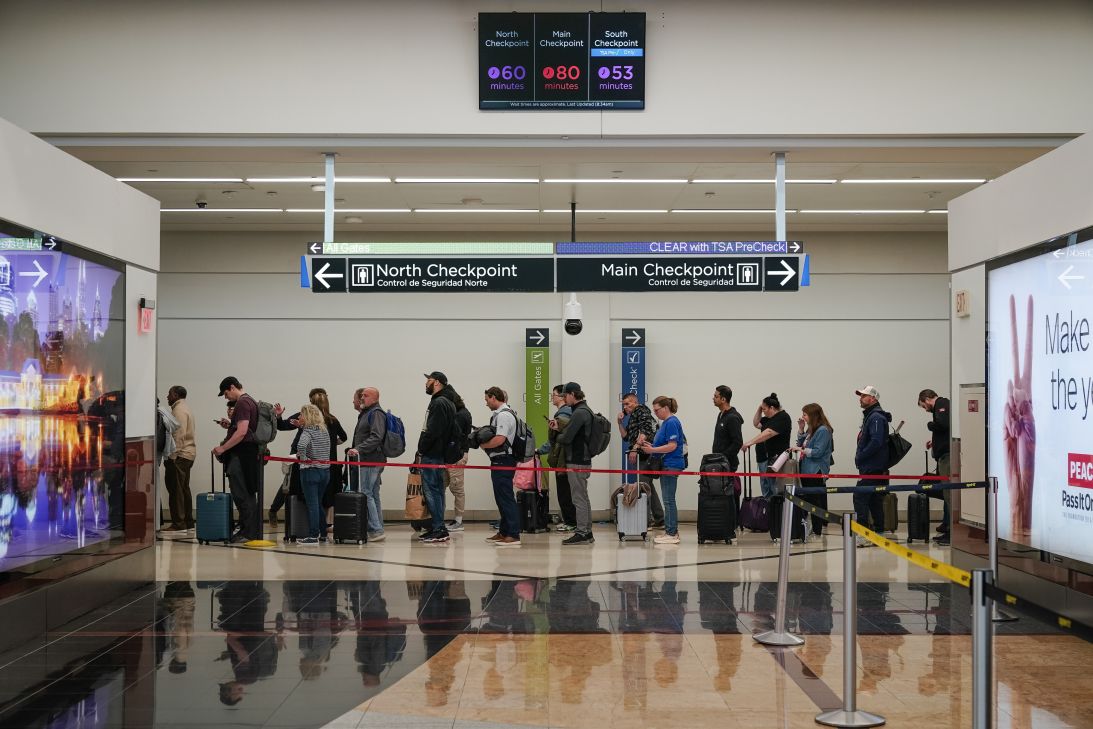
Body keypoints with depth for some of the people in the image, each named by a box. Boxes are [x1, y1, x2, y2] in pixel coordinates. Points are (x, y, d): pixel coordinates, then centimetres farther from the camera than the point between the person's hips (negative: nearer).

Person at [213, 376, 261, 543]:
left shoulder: (242, 403, -13)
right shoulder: (251, 401, 18)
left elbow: (242, 432, -22)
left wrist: (222, 448, -18)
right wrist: (230, 426, 17)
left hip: (241, 454, -11)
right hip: (250, 453, 11)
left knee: (241, 494, -7)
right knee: (248, 494, 13)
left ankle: (249, 532, -5)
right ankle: (253, 531, 16)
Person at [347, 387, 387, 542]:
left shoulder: (376, 413, -10)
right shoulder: (366, 413, 23)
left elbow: (376, 437, -22)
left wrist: (359, 449, -26)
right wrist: (355, 450, 17)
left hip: (371, 461, -11)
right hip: (367, 461, 11)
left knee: (365, 494, -12)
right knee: (373, 496, 11)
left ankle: (376, 530, -11)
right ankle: (377, 530, 15)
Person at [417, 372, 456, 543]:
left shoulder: (439, 403, -13)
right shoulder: (446, 402, 19)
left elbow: (432, 431, -21)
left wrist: (421, 450, -13)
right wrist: (422, 451, 15)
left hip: (431, 456, -10)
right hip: (437, 455, 10)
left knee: (432, 490, -9)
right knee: (435, 491, 12)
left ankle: (439, 530, -9)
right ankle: (437, 529, 16)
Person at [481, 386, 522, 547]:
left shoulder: (503, 415, -15)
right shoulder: (500, 414, 18)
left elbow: (499, 439, -23)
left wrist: (483, 445, -9)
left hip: (503, 461, -11)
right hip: (499, 461, 11)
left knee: (506, 498, -11)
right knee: (501, 497, 15)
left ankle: (513, 535, -12)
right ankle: (503, 532, 22)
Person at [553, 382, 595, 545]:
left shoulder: (579, 413, -17)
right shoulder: (585, 410, 16)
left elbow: (567, 438, -20)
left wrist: (557, 436, 1)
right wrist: (559, 428, 10)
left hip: (576, 462, -10)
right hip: (583, 460, 10)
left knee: (579, 498, -6)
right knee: (583, 497, 14)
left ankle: (581, 533, -3)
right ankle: (587, 532, 20)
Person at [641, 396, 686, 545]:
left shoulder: (671, 422, -14)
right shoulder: (666, 422, 16)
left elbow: (672, 446, -21)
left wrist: (652, 450, -17)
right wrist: (651, 446, 10)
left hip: (671, 465, -10)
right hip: (667, 466, 10)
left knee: (669, 500, -7)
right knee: (669, 500, 12)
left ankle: (671, 534, -4)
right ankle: (672, 531, 16)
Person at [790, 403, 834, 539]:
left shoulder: (823, 430, -13)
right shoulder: (811, 429, 16)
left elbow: (818, 452, -18)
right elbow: (801, 443, 20)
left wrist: (801, 450, -14)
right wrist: (801, 429, 11)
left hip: (816, 472, -10)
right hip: (806, 471, 10)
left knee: (816, 501, -6)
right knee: (807, 500, 10)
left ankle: (818, 531, -1)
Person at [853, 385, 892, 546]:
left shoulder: (876, 417, -13)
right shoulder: (869, 416, 19)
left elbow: (876, 442, -24)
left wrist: (860, 457, -16)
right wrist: (859, 457, 12)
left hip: (872, 469, -10)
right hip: (870, 468, 10)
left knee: (860, 498, -12)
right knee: (875, 501, 12)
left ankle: (863, 534, -13)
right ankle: (879, 532, 16)